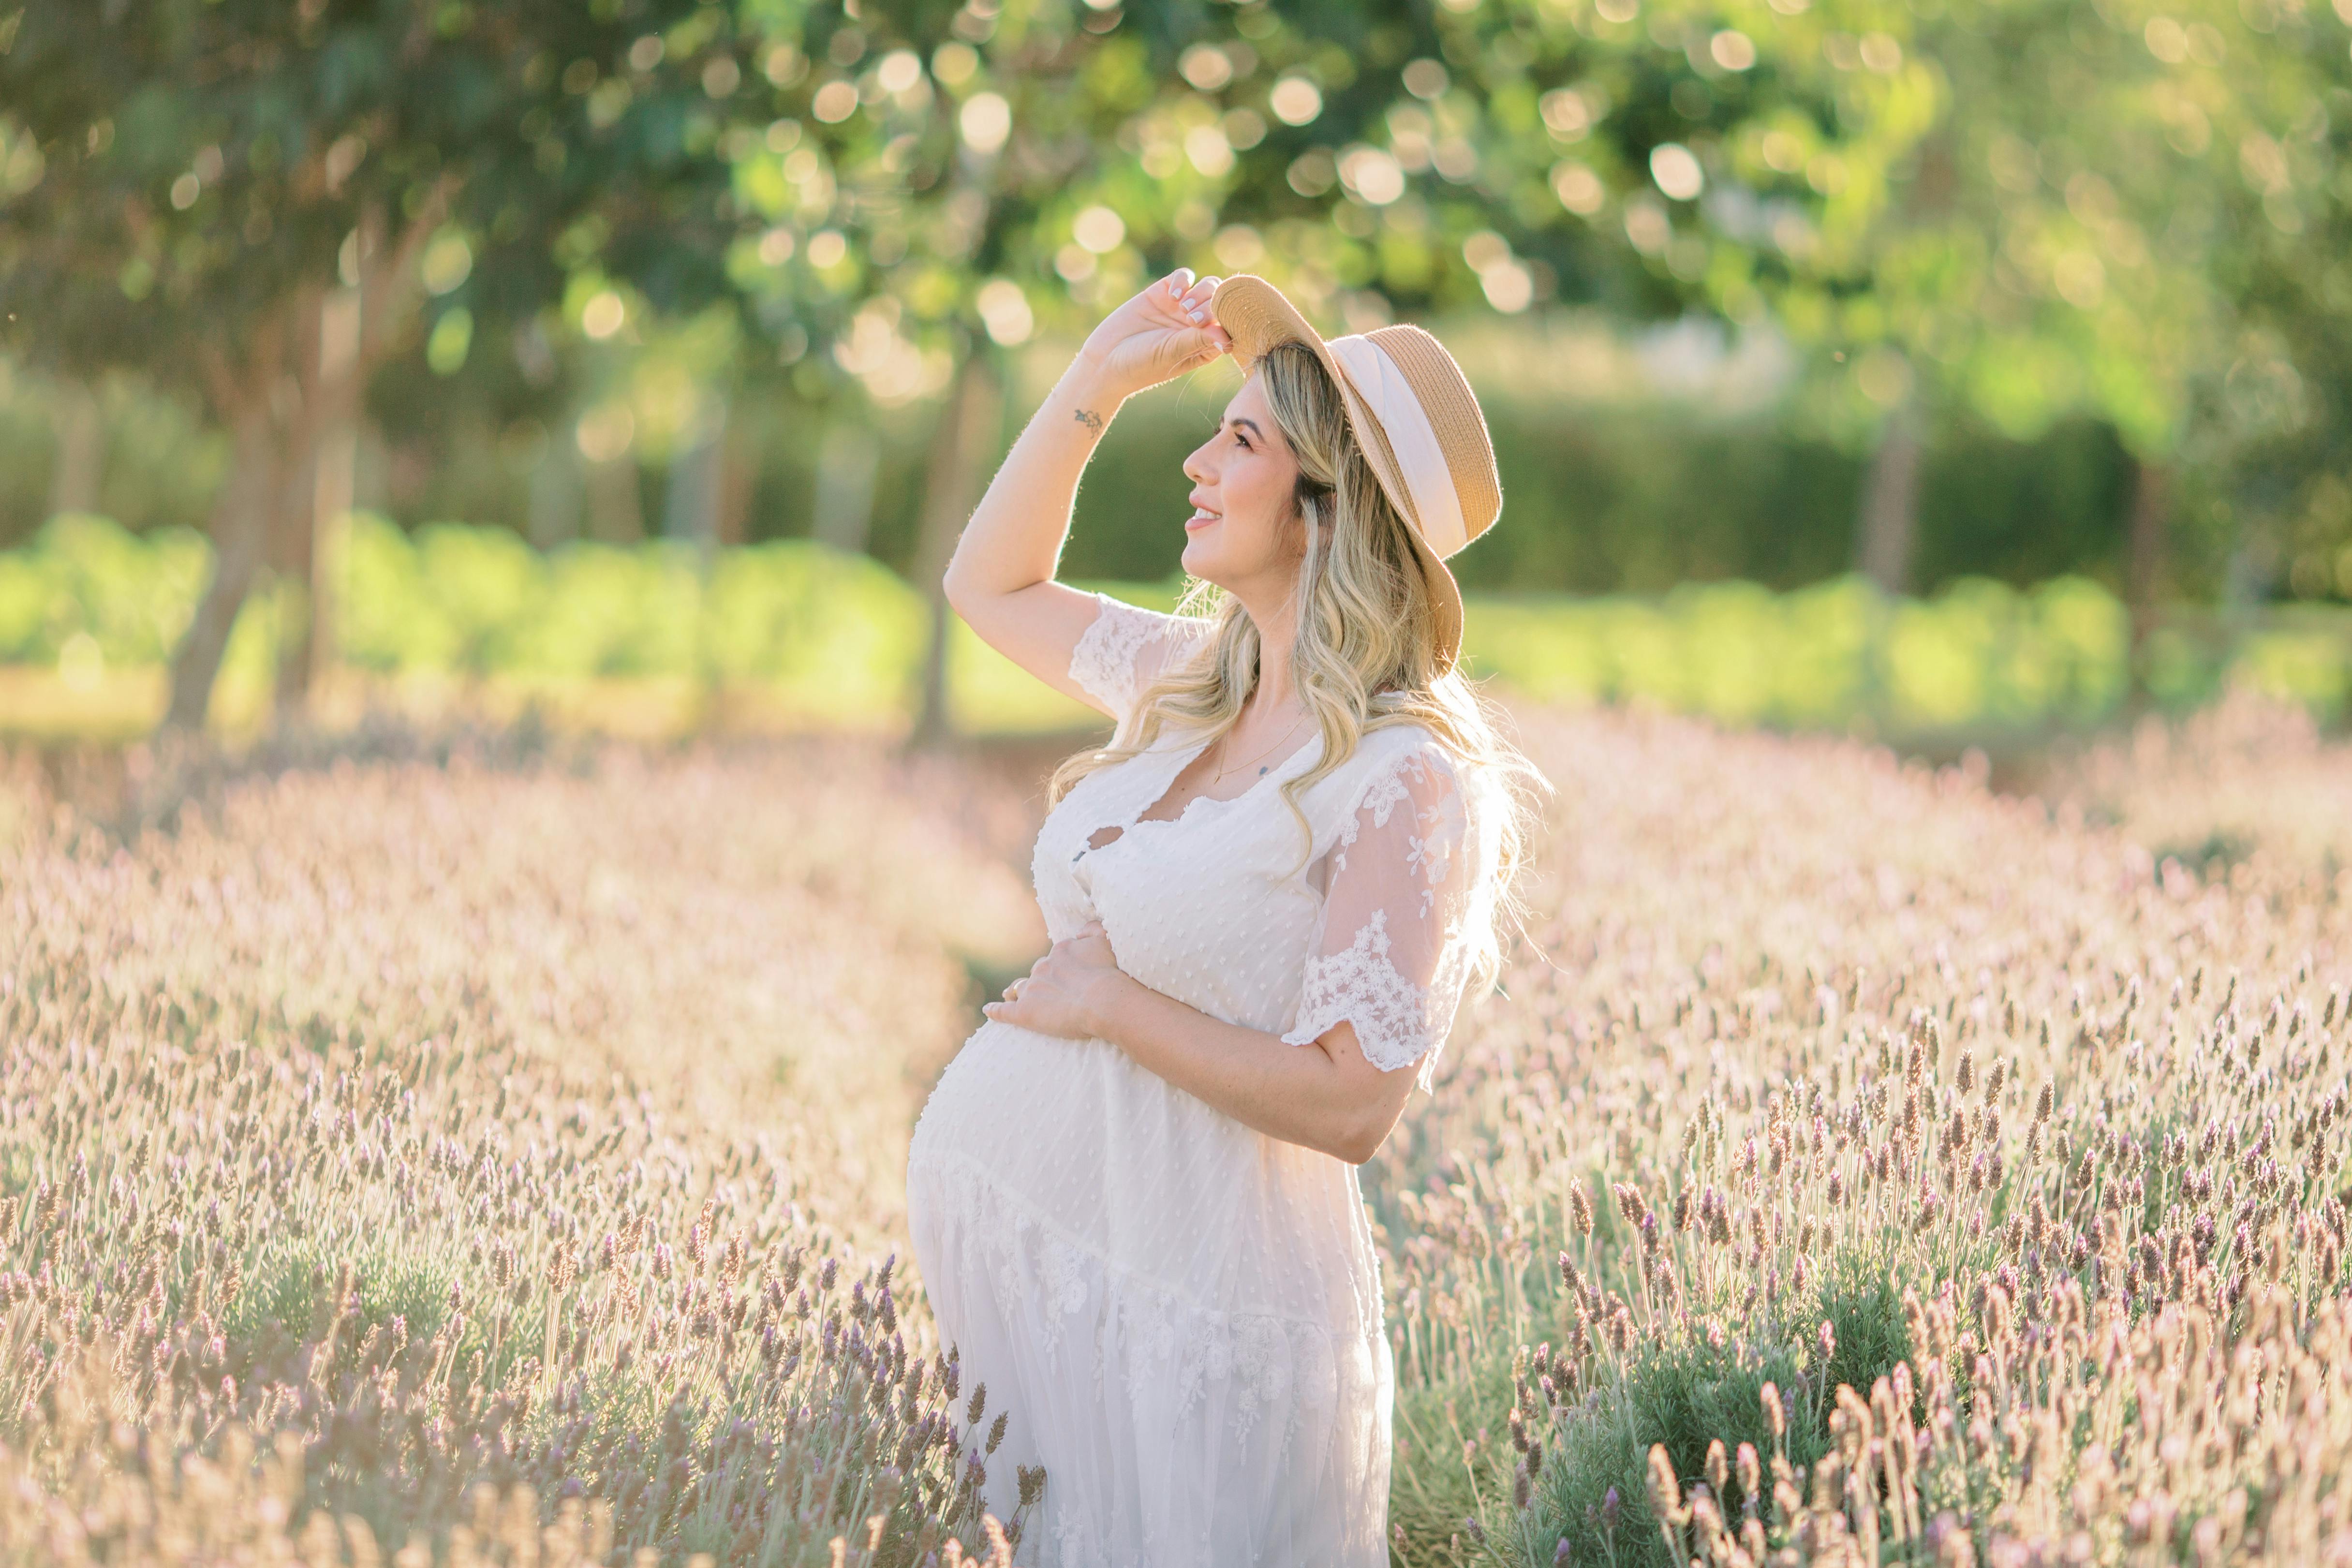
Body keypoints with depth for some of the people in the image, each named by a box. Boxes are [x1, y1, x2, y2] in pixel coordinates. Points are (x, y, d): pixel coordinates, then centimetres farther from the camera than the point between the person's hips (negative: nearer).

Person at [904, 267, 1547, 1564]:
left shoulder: (1406, 778, -17)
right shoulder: (1189, 682, 7)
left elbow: (1350, 1103, -22)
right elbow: (991, 586, 23)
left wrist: (1110, 1002, -14)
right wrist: (1098, 378, 12)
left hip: (1175, 1289, -7)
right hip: (1007, 1243, 7)